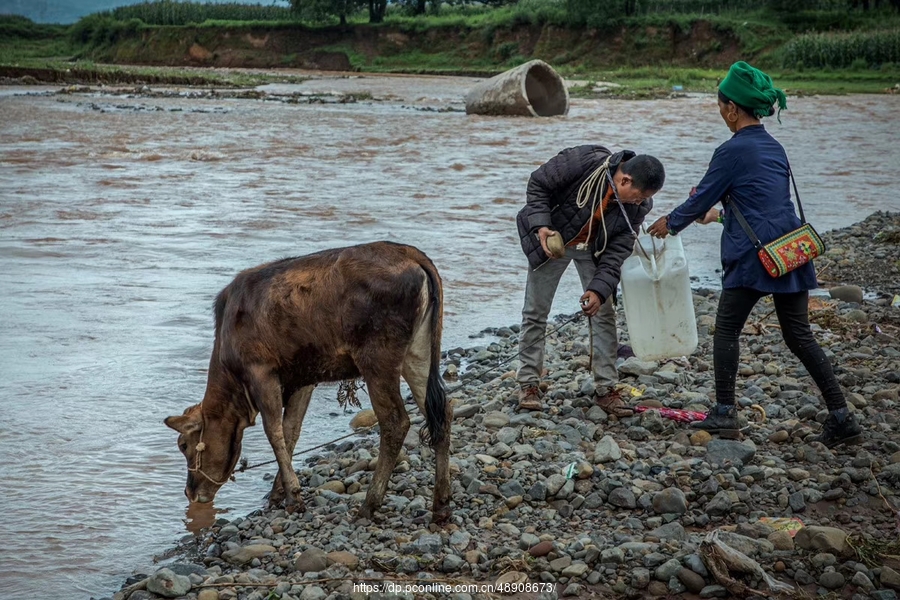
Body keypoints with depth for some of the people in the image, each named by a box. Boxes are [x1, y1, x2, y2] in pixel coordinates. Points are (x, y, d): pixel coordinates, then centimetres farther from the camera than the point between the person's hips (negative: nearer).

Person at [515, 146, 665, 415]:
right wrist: (541, 225, -29)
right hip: (552, 240, -3)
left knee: (604, 315, -1)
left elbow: (618, 250, -16)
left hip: (595, 249, 3)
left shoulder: (639, 204, -20)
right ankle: (528, 383, 13)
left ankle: (606, 388, 7)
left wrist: (599, 289, -27)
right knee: (535, 313, 1)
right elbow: (538, 184, -19)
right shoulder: (583, 162, -33)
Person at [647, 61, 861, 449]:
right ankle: (841, 418, 5)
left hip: (753, 255, -7)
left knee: (727, 330, 8)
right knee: (799, 335, 9)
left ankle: (725, 414, 11)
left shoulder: (732, 151, -10)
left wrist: (670, 223, 15)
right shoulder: (774, 148, 13)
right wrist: (721, 214, 38)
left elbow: (701, 198, -2)